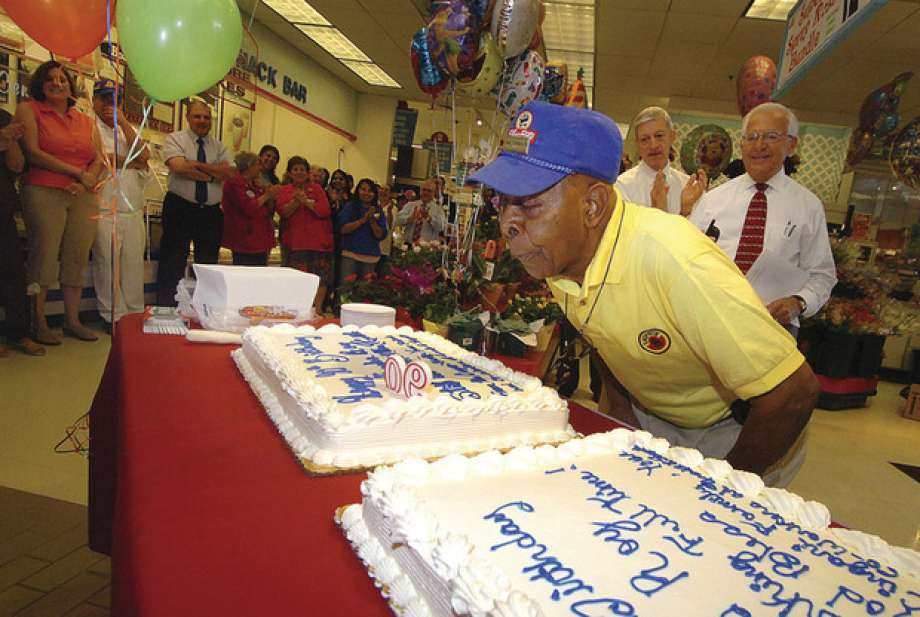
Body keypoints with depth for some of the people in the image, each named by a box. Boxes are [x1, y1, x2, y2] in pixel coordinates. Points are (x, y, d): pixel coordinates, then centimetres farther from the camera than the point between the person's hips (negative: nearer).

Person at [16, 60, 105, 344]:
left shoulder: (86, 121, 18)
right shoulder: (29, 110, 6)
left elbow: (99, 159, 11)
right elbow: (33, 152, -4)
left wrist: (87, 181, -9)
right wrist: (77, 173, -9)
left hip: (83, 197, 4)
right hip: (43, 193, -3)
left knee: (77, 259, 3)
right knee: (43, 257, -5)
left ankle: (73, 321, 11)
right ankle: (39, 323, 4)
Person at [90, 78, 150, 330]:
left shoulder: (128, 129, 20)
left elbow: (144, 155, 2)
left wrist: (123, 121, -1)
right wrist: (134, 162, 1)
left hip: (134, 211, 5)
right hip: (105, 211, -4)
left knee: (134, 264, 6)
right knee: (107, 264, -2)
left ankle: (135, 314, 14)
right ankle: (112, 317, 7)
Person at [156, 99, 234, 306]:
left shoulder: (219, 147, 12)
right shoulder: (175, 139, 3)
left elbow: (228, 173, -6)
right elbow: (178, 167, -16)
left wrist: (196, 164, -13)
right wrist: (214, 174, -11)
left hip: (211, 213, 4)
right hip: (180, 209, -3)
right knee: (172, 265, -1)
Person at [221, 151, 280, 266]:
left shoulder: (255, 185, 17)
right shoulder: (233, 183, -7)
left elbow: (269, 212, 18)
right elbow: (249, 208, -20)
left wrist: (271, 198, -1)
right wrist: (266, 195, -10)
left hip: (260, 241, 8)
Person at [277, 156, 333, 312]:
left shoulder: (316, 188, 11)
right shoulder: (285, 191, 13)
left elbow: (325, 211, -3)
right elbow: (283, 211, -4)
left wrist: (306, 201, -9)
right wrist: (296, 200, -15)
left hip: (318, 240, 0)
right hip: (295, 241, 0)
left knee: (320, 277, -3)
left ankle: (317, 309, 5)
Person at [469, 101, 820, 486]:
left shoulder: (676, 262, -36)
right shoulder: (557, 252, -14)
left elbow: (794, 392, -30)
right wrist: (620, 410, 2)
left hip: (734, 431, -5)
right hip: (646, 417, 5)